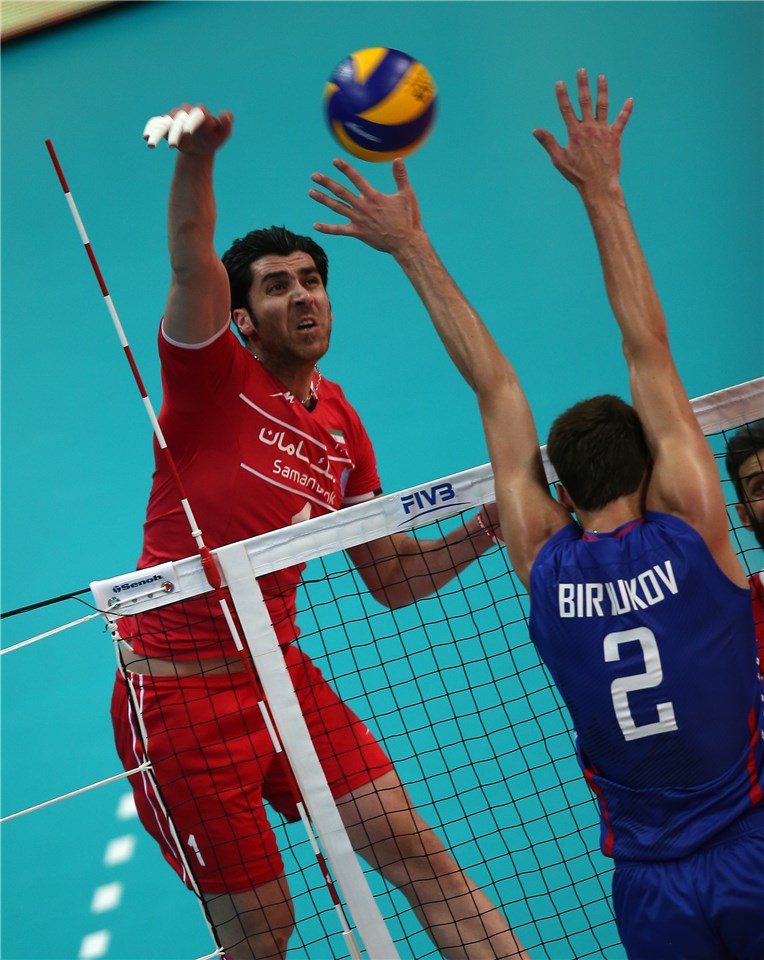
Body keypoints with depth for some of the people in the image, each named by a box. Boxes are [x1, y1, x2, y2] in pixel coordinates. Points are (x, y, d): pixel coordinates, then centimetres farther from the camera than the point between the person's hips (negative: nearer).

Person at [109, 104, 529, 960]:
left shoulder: (340, 424, 9)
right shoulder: (214, 376, -7)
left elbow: (391, 579, 14)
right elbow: (191, 262, -29)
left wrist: (486, 528, -1)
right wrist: (196, 153, -47)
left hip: (283, 678, 5)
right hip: (179, 691, -5)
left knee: (414, 850, -1)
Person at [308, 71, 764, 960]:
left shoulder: (544, 568, -4)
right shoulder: (691, 533, -9)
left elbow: (495, 389, 3)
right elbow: (648, 352, -4)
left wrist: (413, 249, 10)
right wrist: (602, 190, 2)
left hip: (653, 886, 2)